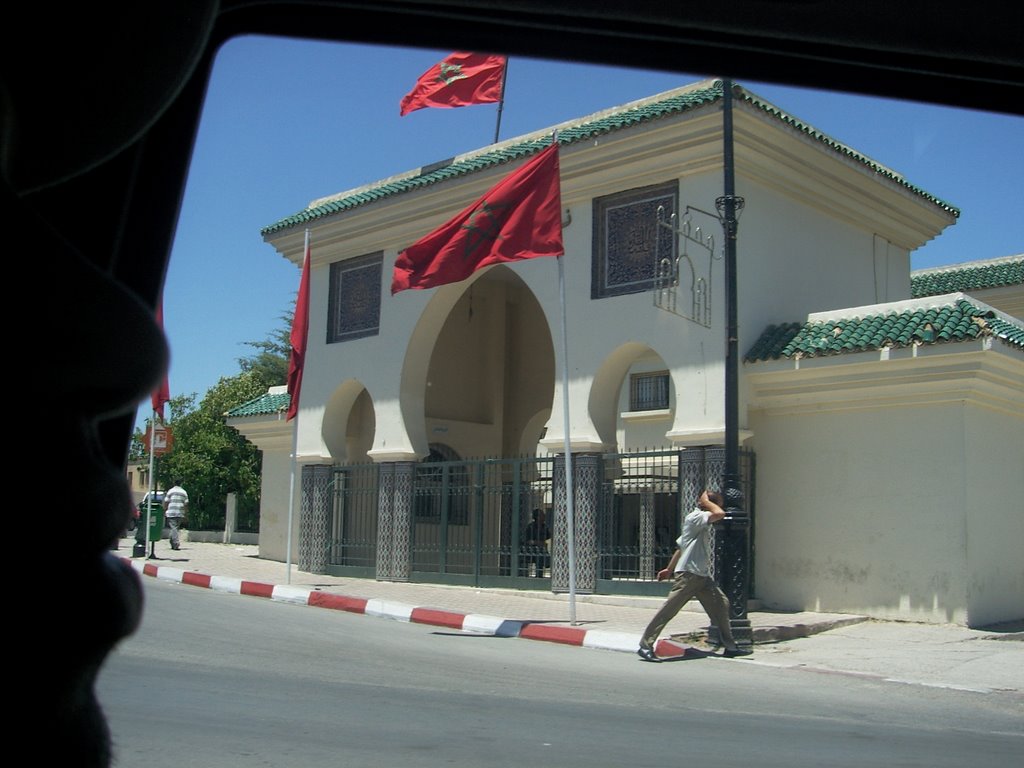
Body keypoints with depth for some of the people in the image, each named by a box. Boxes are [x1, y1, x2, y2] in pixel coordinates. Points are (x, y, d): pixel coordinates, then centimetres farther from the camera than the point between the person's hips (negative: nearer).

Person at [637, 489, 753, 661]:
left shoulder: (703, 524, 20)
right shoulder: (695, 517, -9)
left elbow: (681, 546, 25)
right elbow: (720, 514, -25)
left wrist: (669, 569, 28)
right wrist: (707, 502, -6)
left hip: (703, 576, 10)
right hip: (687, 574, -10)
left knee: (721, 603, 8)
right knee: (668, 610, -10)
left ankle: (730, 646, 16)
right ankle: (646, 645, -6)